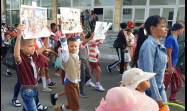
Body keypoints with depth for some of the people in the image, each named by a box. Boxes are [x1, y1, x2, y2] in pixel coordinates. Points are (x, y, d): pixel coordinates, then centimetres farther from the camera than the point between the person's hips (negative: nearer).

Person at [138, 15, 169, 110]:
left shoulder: (159, 45, 5)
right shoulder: (149, 45, -21)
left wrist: (161, 88, 15)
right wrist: (157, 97, -20)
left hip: (159, 88, 8)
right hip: (150, 91, -8)